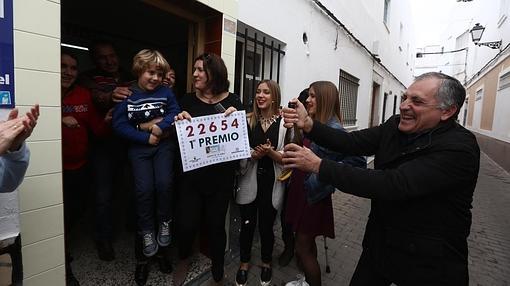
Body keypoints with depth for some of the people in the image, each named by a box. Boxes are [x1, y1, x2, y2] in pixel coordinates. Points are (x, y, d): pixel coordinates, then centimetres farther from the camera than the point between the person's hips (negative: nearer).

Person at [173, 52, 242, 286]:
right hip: (191, 172, 1)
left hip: (221, 175, -1)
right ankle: (184, 258, 36)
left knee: (216, 224, 9)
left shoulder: (232, 101, 0)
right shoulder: (188, 100, 4)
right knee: (186, 223, 0)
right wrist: (179, 121, -11)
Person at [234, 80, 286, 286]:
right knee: (247, 225, 12)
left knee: (266, 226, 13)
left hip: (272, 183, -1)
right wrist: (252, 154, -17)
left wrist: (271, 152, -23)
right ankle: (244, 263, 37)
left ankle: (266, 262, 40)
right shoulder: (247, 120, 0)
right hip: (250, 181, 2)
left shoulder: (284, 123, -7)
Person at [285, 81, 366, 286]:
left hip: (313, 196, -8)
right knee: (307, 243, 23)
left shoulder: (334, 129, -19)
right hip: (299, 191, 8)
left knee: (302, 248, 5)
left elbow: (357, 161, -27)